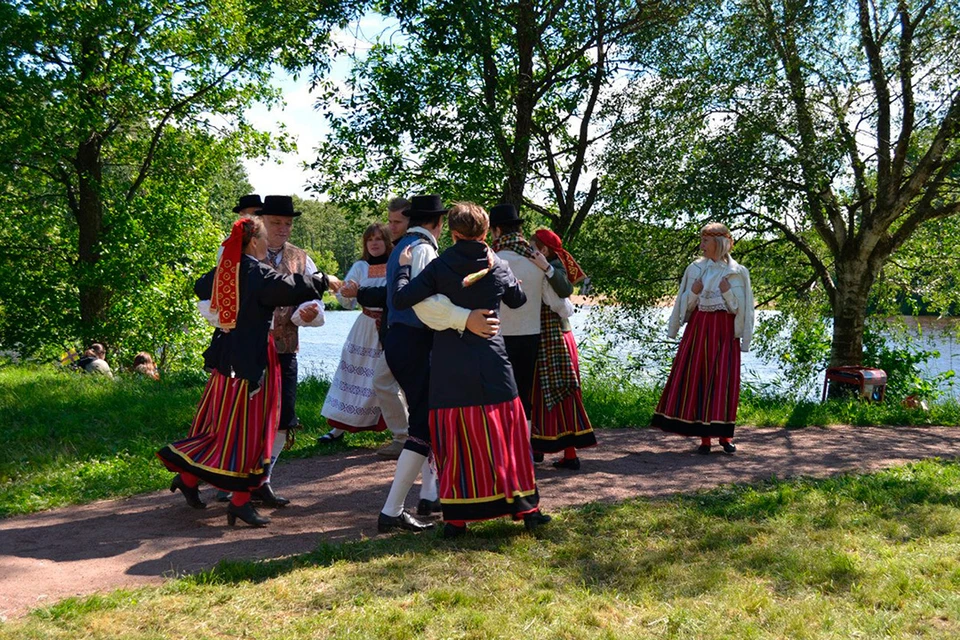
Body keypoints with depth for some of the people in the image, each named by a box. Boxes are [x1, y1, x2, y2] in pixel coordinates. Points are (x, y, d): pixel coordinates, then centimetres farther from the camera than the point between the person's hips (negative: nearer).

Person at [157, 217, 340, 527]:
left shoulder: (223, 271, 9)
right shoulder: (257, 273, -15)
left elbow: (200, 287, 28)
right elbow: (290, 286, -29)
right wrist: (324, 280, -16)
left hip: (226, 357, 8)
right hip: (252, 360, -8)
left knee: (221, 423, 18)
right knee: (249, 427, -1)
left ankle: (188, 477, 22)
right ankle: (241, 500, 6)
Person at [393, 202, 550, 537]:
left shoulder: (439, 267, -5)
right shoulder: (499, 267, 3)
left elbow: (402, 300, -12)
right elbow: (518, 300, 22)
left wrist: (403, 269, 6)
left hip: (449, 366, -1)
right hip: (492, 363, 1)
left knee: (455, 439, 6)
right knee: (507, 433, 11)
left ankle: (456, 519, 10)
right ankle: (526, 508, 16)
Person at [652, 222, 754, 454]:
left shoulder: (736, 272, 1)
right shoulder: (695, 269, 8)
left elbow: (740, 307, 0)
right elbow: (685, 304, 10)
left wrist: (727, 292, -15)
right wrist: (693, 292, -9)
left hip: (724, 330, -2)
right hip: (698, 328, 2)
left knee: (723, 379, -3)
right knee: (696, 377, -2)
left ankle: (724, 435, 9)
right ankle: (704, 437, 5)